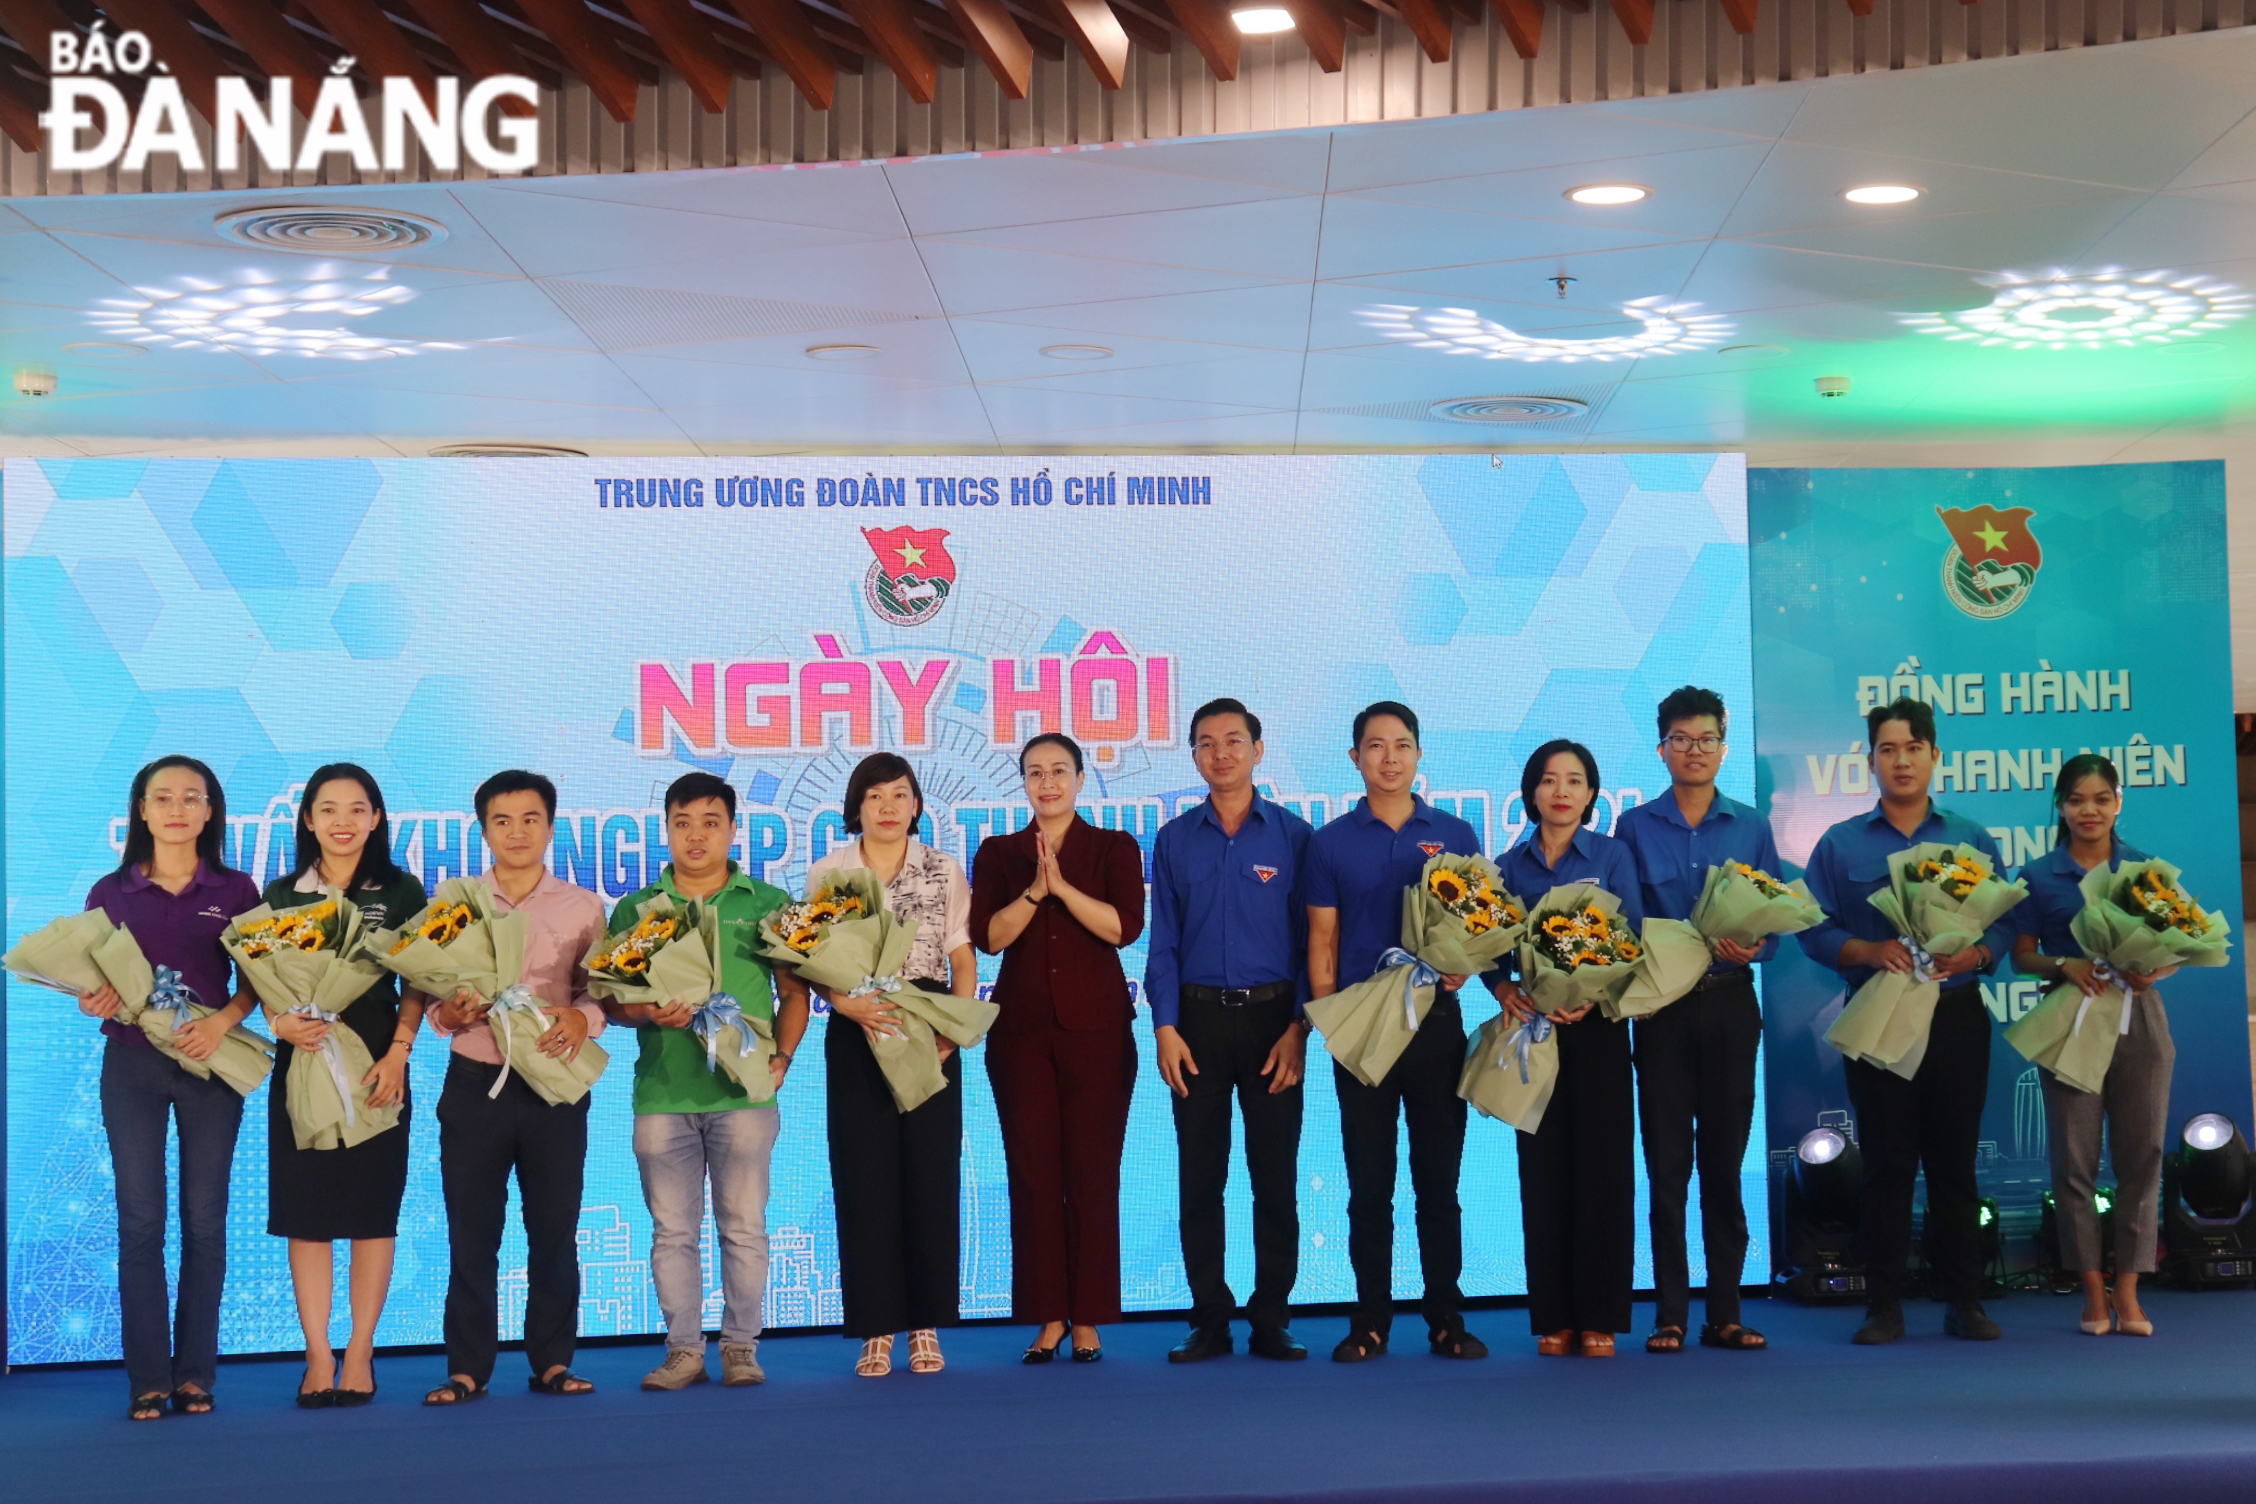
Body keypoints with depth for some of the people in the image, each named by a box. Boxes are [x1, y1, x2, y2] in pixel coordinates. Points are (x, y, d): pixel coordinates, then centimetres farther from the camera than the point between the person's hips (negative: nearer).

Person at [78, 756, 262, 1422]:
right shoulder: (111, 893, 6)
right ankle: (148, 1380, 2)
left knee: (204, 1222, 2)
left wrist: (225, 1018, -15)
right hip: (132, 1063, 0)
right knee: (141, 1223, -2)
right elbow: (90, 982, 9)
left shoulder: (236, 891, 5)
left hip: (209, 1063, 0)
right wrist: (93, 1001, -13)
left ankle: (195, 1374, 8)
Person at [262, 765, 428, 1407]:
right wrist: (281, 1022, -12)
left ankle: (359, 1354, 8)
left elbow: (416, 987, 3)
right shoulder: (281, 894, 8)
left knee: (373, 1211, 1)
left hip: (376, 1066, -1)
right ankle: (318, 1357, 6)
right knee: (305, 1213, 1)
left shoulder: (401, 892, 4)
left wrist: (397, 1053, -10)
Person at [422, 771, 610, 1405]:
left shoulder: (583, 907, 7)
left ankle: (552, 1360, 14)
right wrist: (446, 1013, -16)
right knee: (471, 1233, 2)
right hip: (474, 1084, 0)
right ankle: (467, 1368, 10)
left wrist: (582, 1016, -19)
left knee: (554, 1230, 4)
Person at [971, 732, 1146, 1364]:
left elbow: (1125, 927, -8)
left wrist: (1062, 886, -15)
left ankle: (1088, 1318, 4)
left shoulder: (1115, 849, 7)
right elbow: (988, 936, -2)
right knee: (1033, 1173, 0)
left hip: (1096, 1027, -1)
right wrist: (1034, 890, -14)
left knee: (1093, 1171, -3)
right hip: (1021, 1028, 2)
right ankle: (1047, 1317, 7)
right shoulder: (998, 853, 11)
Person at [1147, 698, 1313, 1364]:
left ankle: (1271, 1319, 9)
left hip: (1272, 1016, -1)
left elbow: (1310, 939, 1)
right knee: (1199, 1178, 2)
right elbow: (1163, 943, 8)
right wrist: (1165, 1029, -2)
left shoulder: (1292, 835, 3)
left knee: (1276, 1177, 1)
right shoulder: (1175, 840, 8)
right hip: (1198, 1017, 2)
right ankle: (1209, 1320, 9)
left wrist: (1298, 1027, -7)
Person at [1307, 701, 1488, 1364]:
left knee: (1438, 1177, 4)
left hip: (1436, 1019, 0)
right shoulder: (1331, 842, 5)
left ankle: (1446, 1317, 11)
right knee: (1369, 1182, 3)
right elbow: (1322, 941, 5)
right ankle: (1371, 1319, 10)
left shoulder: (1455, 835, 7)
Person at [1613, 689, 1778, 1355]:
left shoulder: (1752, 828, 8)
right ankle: (1670, 1314, 4)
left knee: (1725, 1158, 4)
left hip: (1730, 1004, 1)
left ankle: (1724, 1312, 9)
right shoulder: (1635, 827, 6)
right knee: (1667, 1162, -1)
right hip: (1660, 1006, -1)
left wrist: (1751, 948, -15)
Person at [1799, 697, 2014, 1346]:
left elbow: (2005, 921, 6)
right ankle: (1884, 1306, 5)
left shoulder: (1972, 841, 10)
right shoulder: (1839, 845, 7)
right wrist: (1871, 951, -15)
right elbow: (1815, 929, 1)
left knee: (1954, 1161, 3)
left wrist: (1975, 955, -14)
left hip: (1957, 1015, 1)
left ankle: (1964, 1300, 10)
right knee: (1887, 1163, 0)